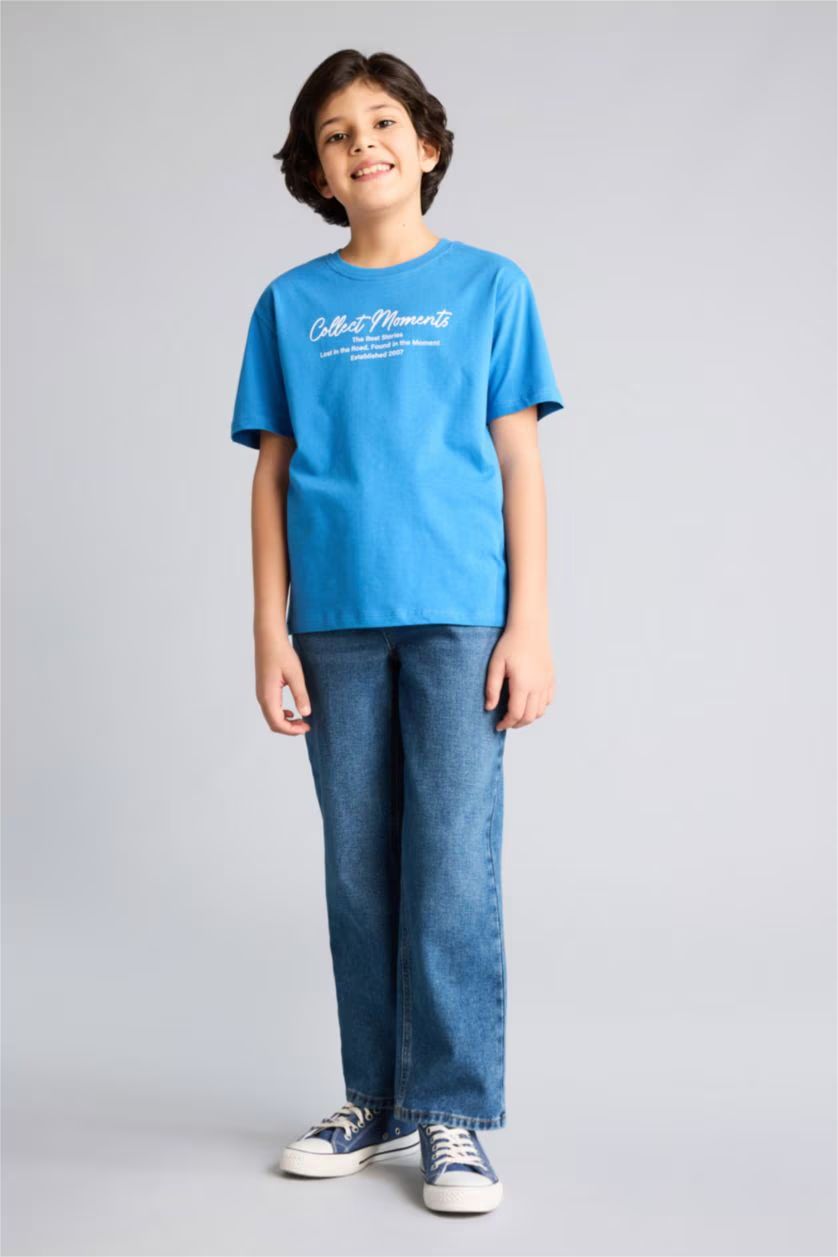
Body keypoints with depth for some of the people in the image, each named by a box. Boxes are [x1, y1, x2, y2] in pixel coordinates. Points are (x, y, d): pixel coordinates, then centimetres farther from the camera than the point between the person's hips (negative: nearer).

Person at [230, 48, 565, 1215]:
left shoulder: (490, 285, 6)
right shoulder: (291, 305, 10)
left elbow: (519, 463, 3)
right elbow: (273, 474, 9)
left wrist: (530, 626, -4)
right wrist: (271, 631, 1)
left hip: (459, 615, -2)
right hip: (337, 620, 2)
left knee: (454, 866, -4)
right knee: (359, 869, 9)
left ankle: (454, 1116, 8)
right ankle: (379, 1100, 22)